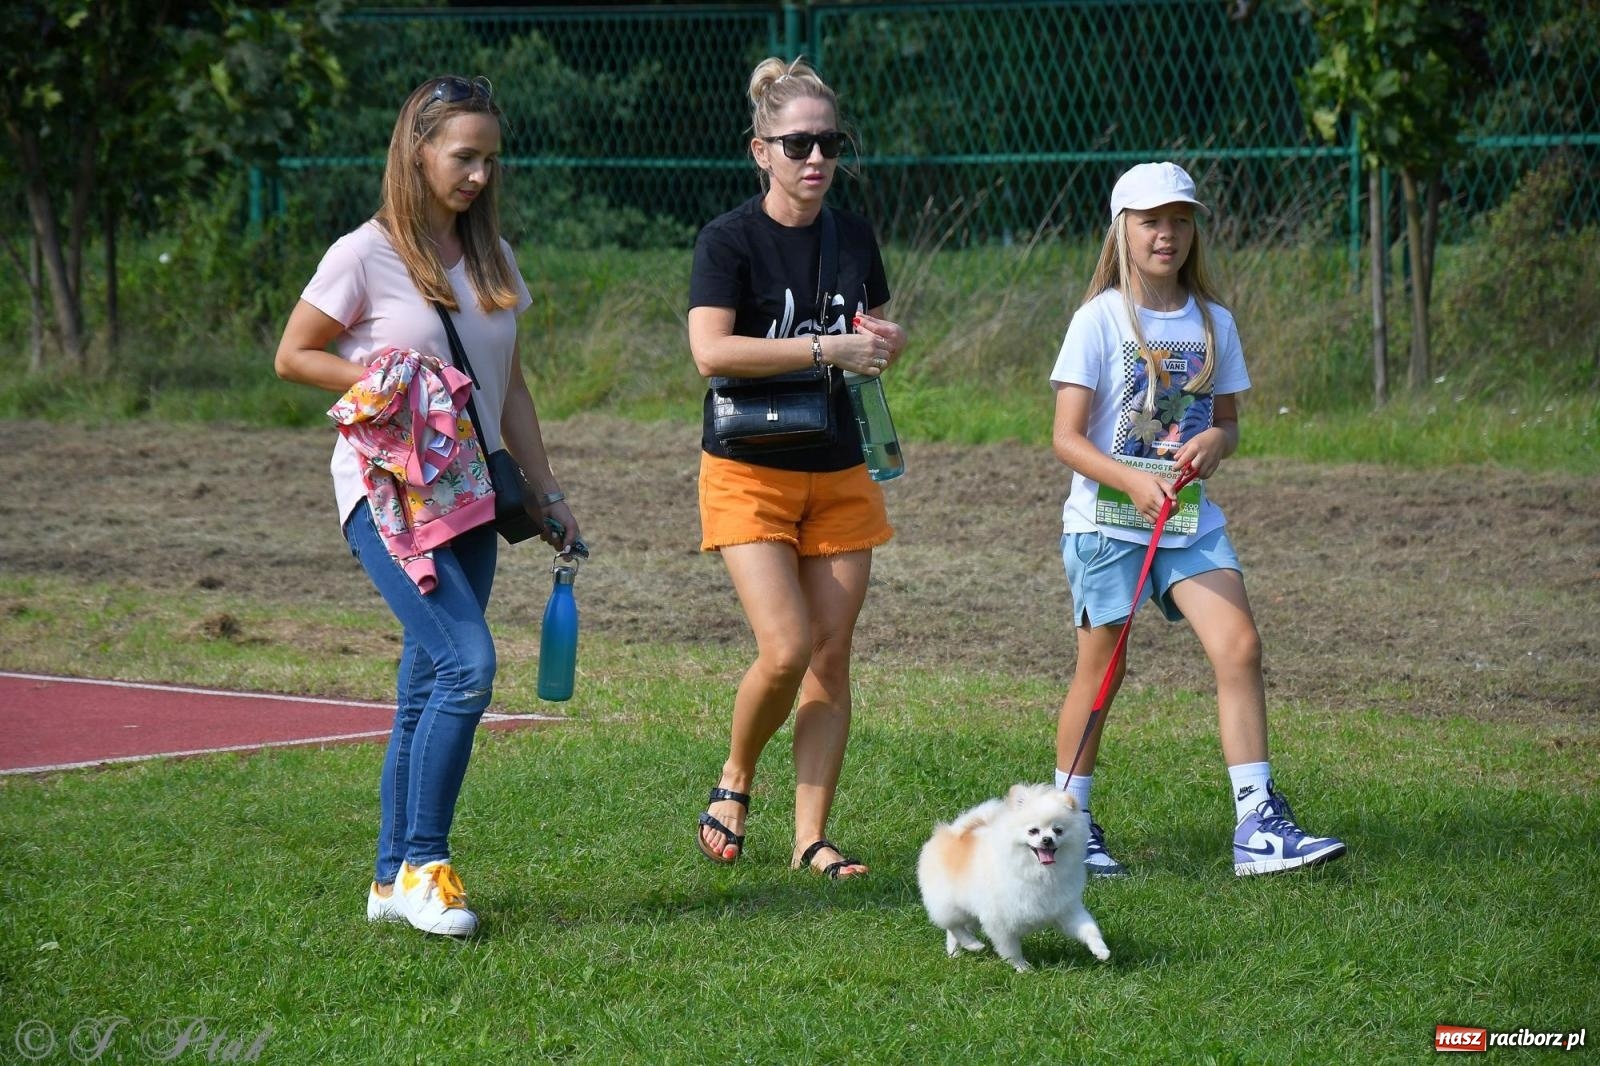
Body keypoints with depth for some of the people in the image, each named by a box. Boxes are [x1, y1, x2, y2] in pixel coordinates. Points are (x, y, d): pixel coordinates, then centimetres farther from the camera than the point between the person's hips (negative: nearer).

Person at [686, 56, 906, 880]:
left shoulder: (854, 238, 7)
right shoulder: (729, 240, -10)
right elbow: (711, 350, -24)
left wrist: (888, 344, -2)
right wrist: (827, 349, -25)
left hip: (839, 473, 5)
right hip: (748, 473, -5)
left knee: (832, 658, 2)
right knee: (786, 651, -15)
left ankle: (812, 837, 8)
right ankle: (734, 780, 13)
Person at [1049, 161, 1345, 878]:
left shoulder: (1213, 322, 7)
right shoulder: (1100, 320, -6)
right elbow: (1067, 437, -10)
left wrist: (1214, 443, -9)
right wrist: (1133, 480, -26)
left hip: (1191, 521, 3)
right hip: (1107, 521, -3)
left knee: (1240, 646, -12)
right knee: (1100, 670, 2)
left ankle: (1257, 829, -12)